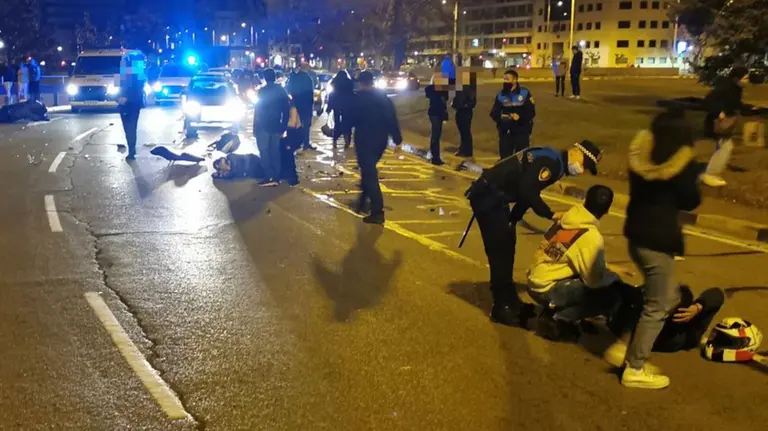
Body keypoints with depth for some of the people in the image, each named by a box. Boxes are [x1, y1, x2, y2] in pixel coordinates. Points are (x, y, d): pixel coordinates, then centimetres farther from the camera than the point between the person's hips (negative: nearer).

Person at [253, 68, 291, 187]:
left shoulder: (262, 91, -9)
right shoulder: (281, 91, 6)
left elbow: (257, 110, -10)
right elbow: (286, 109, 6)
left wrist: (255, 127, -5)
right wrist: (283, 126, 11)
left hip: (263, 126, -5)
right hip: (276, 126, 5)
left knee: (264, 151, -1)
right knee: (275, 151, 11)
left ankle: (269, 177, -9)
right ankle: (276, 177, 10)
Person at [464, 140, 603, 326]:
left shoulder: (552, 161, 14)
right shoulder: (551, 162, -18)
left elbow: (526, 191, 20)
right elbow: (527, 192, -25)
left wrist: (511, 220, 20)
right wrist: (551, 215, -16)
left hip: (492, 197, 11)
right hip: (488, 197, -11)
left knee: (506, 247, 16)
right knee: (500, 250, -6)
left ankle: (508, 301, 28)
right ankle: (502, 307, 2)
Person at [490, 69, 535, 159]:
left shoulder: (525, 93, -2)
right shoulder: (500, 95, 5)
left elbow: (531, 112, -6)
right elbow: (494, 113, 1)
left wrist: (520, 117, -25)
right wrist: (500, 117, -22)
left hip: (522, 131, -2)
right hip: (505, 132, 2)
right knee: (505, 157, 7)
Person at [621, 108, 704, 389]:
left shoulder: (642, 155, 5)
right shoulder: (681, 163, -14)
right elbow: (690, 201, -6)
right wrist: (695, 174, 9)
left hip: (637, 234, 8)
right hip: (658, 239, -8)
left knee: (668, 297, 22)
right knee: (657, 306, 5)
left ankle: (626, 345, 22)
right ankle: (634, 370, 12)